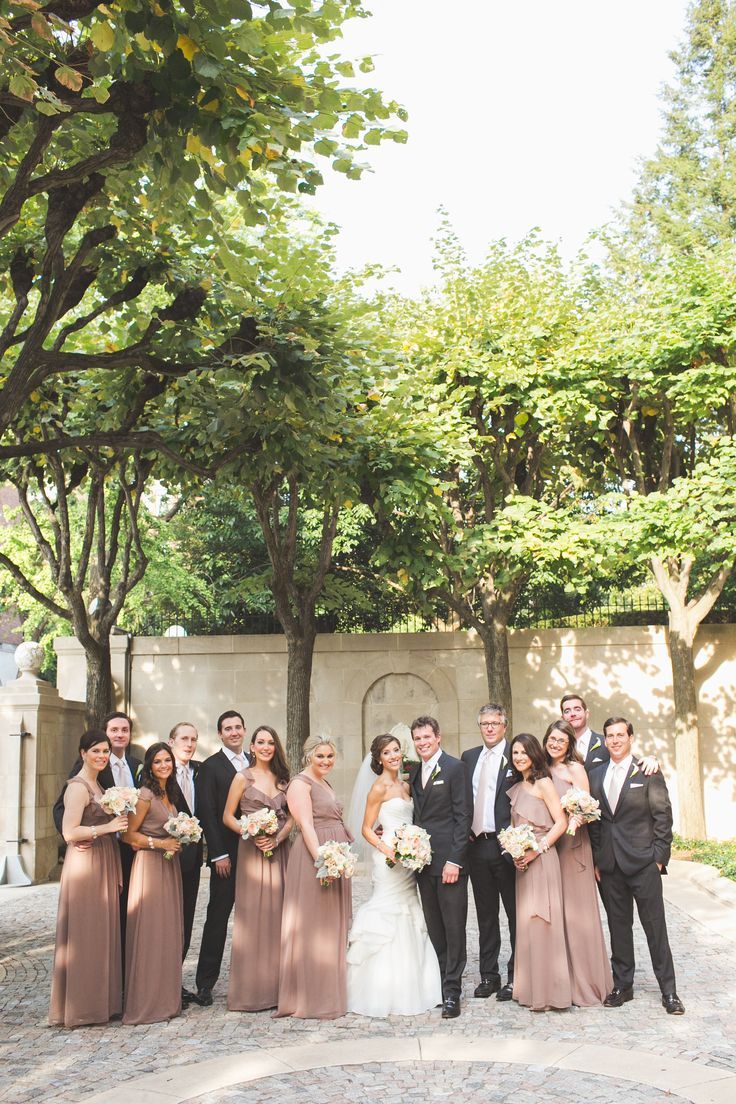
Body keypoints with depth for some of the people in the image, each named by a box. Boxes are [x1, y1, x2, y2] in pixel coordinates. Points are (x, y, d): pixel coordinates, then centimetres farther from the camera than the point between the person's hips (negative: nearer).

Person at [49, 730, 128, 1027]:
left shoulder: (97, 785, 15)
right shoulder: (78, 787, -13)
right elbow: (69, 832, -20)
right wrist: (108, 827, -20)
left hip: (103, 865, 9)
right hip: (85, 865, -9)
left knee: (102, 932, 13)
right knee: (85, 933, -3)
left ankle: (100, 1000, 21)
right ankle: (81, 1005, 6)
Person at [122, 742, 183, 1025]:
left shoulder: (169, 794, 13)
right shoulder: (145, 794, -12)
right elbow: (129, 834, -13)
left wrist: (179, 840, 7)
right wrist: (160, 843, -16)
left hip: (169, 866, 8)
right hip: (149, 865, -8)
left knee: (169, 929, 10)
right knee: (149, 930, -5)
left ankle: (165, 998, 18)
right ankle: (145, 1002, 3)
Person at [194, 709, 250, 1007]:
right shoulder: (210, 767, -3)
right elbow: (208, 813, -8)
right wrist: (219, 854, -13)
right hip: (226, 855, -5)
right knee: (218, 917, -2)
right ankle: (205, 983, 5)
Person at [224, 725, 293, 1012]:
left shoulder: (282, 778, 10)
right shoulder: (243, 778, 0)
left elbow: (291, 817, 9)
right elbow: (228, 817, 0)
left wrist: (277, 838, -8)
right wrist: (252, 834, -14)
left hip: (279, 851, 4)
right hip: (251, 851, -4)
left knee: (277, 915, 5)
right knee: (252, 916, -3)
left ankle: (276, 986, 14)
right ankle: (250, 990, 5)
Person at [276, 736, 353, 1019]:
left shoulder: (325, 783, 19)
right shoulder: (301, 783, -9)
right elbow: (306, 825, -17)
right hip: (313, 857, -10)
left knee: (333, 925, 13)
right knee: (313, 926, -5)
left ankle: (331, 991, 22)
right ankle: (313, 999, 1)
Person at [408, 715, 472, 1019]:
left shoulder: (455, 767, -6)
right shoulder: (414, 772, 14)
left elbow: (463, 815, -10)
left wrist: (454, 860, -16)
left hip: (449, 860, -6)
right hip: (423, 861, 6)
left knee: (454, 928, -1)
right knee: (434, 929, 10)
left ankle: (452, 992, 4)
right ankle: (440, 983, 19)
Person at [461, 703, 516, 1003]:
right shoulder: (469, 757, 13)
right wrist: (465, 831, 4)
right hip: (477, 844, 5)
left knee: (515, 913, 3)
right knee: (486, 914, 12)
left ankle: (515, 977, 11)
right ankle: (489, 975, 20)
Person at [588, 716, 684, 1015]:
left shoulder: (648, 772, -2)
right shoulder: (596, 776, 10)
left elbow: (663, 815, -3)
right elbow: (594, 821, 11)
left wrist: (659, 856, -8)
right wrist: (596, 860, 6)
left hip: (643, 862, -4)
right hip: (609, 865, 4)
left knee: (655, 926, 1)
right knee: (618, 926, 10)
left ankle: (668, 990, 10)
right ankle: (622, 985, 20)